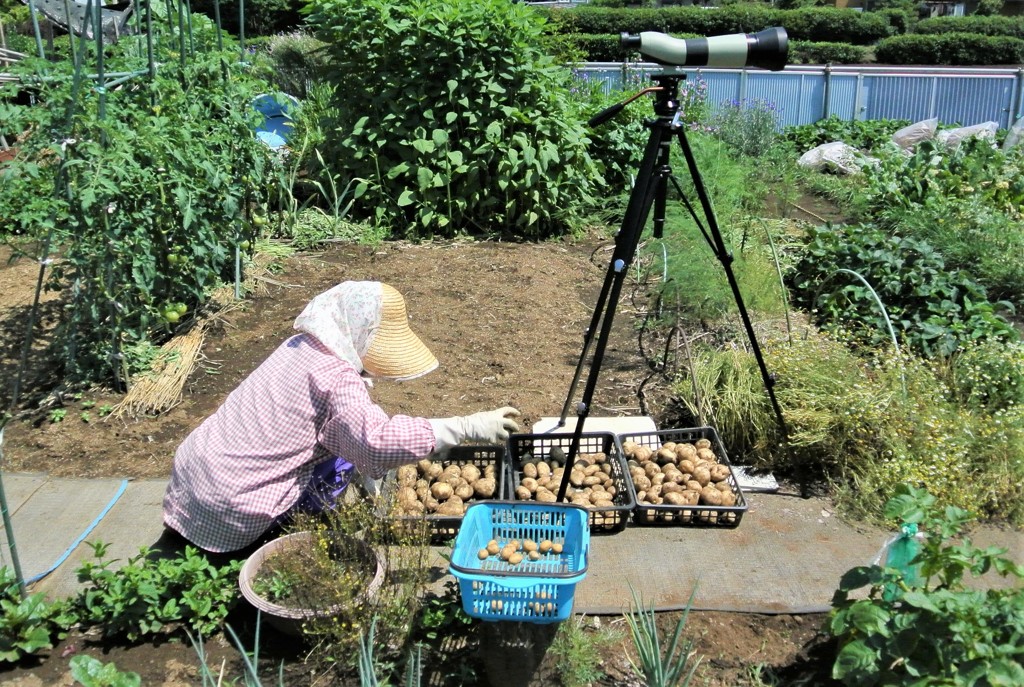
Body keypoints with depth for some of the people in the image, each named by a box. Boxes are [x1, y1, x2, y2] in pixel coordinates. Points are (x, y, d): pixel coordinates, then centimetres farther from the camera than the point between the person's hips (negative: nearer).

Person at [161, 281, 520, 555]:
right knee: (341, 460, -2)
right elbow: (376, 439, -36)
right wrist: (467, 427, -35)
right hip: (229, 506, -8)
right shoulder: (336, 378, -23)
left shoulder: (301, 346, 4)